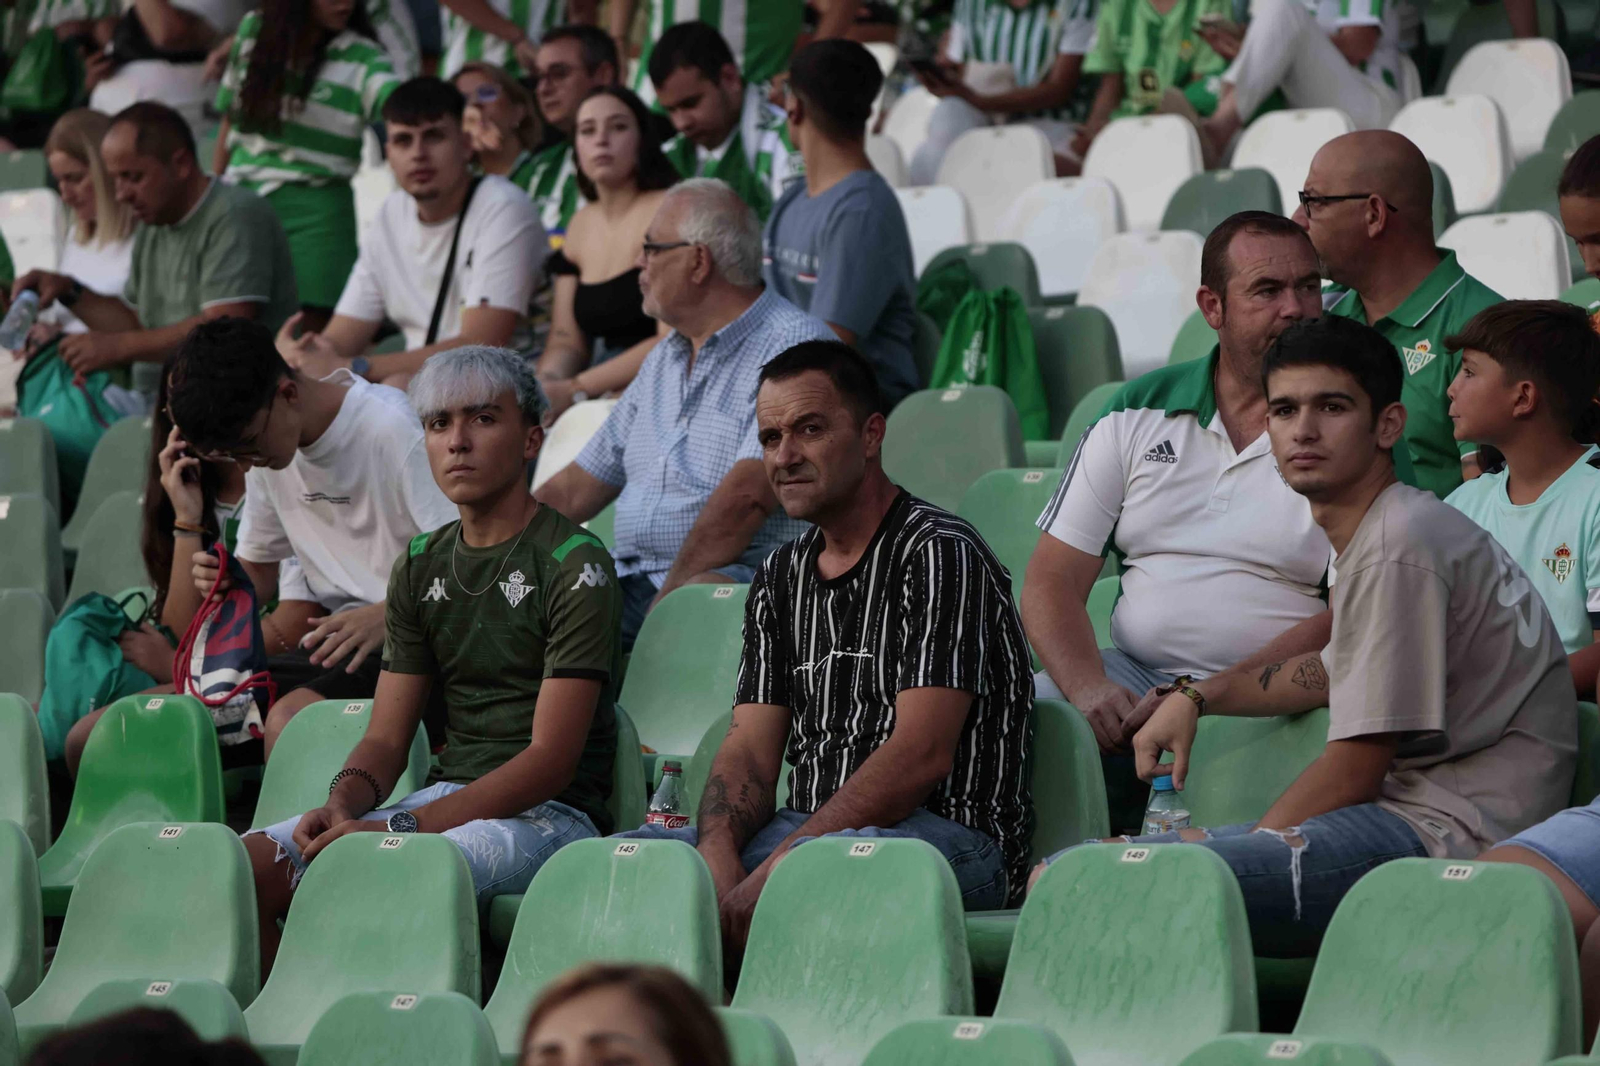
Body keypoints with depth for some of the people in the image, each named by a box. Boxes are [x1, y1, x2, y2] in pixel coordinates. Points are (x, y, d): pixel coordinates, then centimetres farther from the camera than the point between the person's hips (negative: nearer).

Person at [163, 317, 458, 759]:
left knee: (290, 719, -35)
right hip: (336, 643, 7)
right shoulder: (267, 442, 10)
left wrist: (387, 615, -35)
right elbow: (259, 570, 22)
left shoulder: (394, 430, -15)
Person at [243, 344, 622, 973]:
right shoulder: (420, 567, 16)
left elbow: (550, 760, -14)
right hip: (446, 796, 7)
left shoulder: (576, 567, -6)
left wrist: (401, 828, -21)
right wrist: (345, 801, -12)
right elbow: (387, 740, 14)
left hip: (550, 812, -7)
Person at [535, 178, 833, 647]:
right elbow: (575, 489, 25)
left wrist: (668, 603, -22)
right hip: (633, 581, 8)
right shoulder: (664, 359, 23)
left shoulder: (796, 345, -7)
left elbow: (745, 499, -19)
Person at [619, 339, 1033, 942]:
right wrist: (717, 859, -12)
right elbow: (750, 750, 12)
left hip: (947, 831, -7)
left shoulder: (937, 554, -6)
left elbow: (921, 755, -16)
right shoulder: (781, 578, 19)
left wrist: (772, 874, -22)